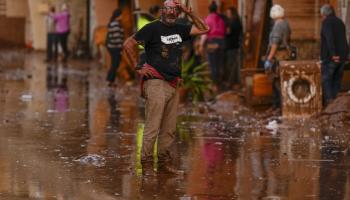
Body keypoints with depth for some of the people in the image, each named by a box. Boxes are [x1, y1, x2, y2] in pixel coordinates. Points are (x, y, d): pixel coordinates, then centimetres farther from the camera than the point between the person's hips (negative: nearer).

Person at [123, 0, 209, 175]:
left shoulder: (179, 30, 15)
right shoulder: (153, 28, -3)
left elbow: (204, 29, 20)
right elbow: (128, 44, -4)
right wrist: (138, 67, -5)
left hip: (173, 85, 7)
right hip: (156, 83, -6)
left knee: (169, 129, 8)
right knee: (152, 127, -9)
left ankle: (165, 162, 16)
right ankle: (146, 164, -5)